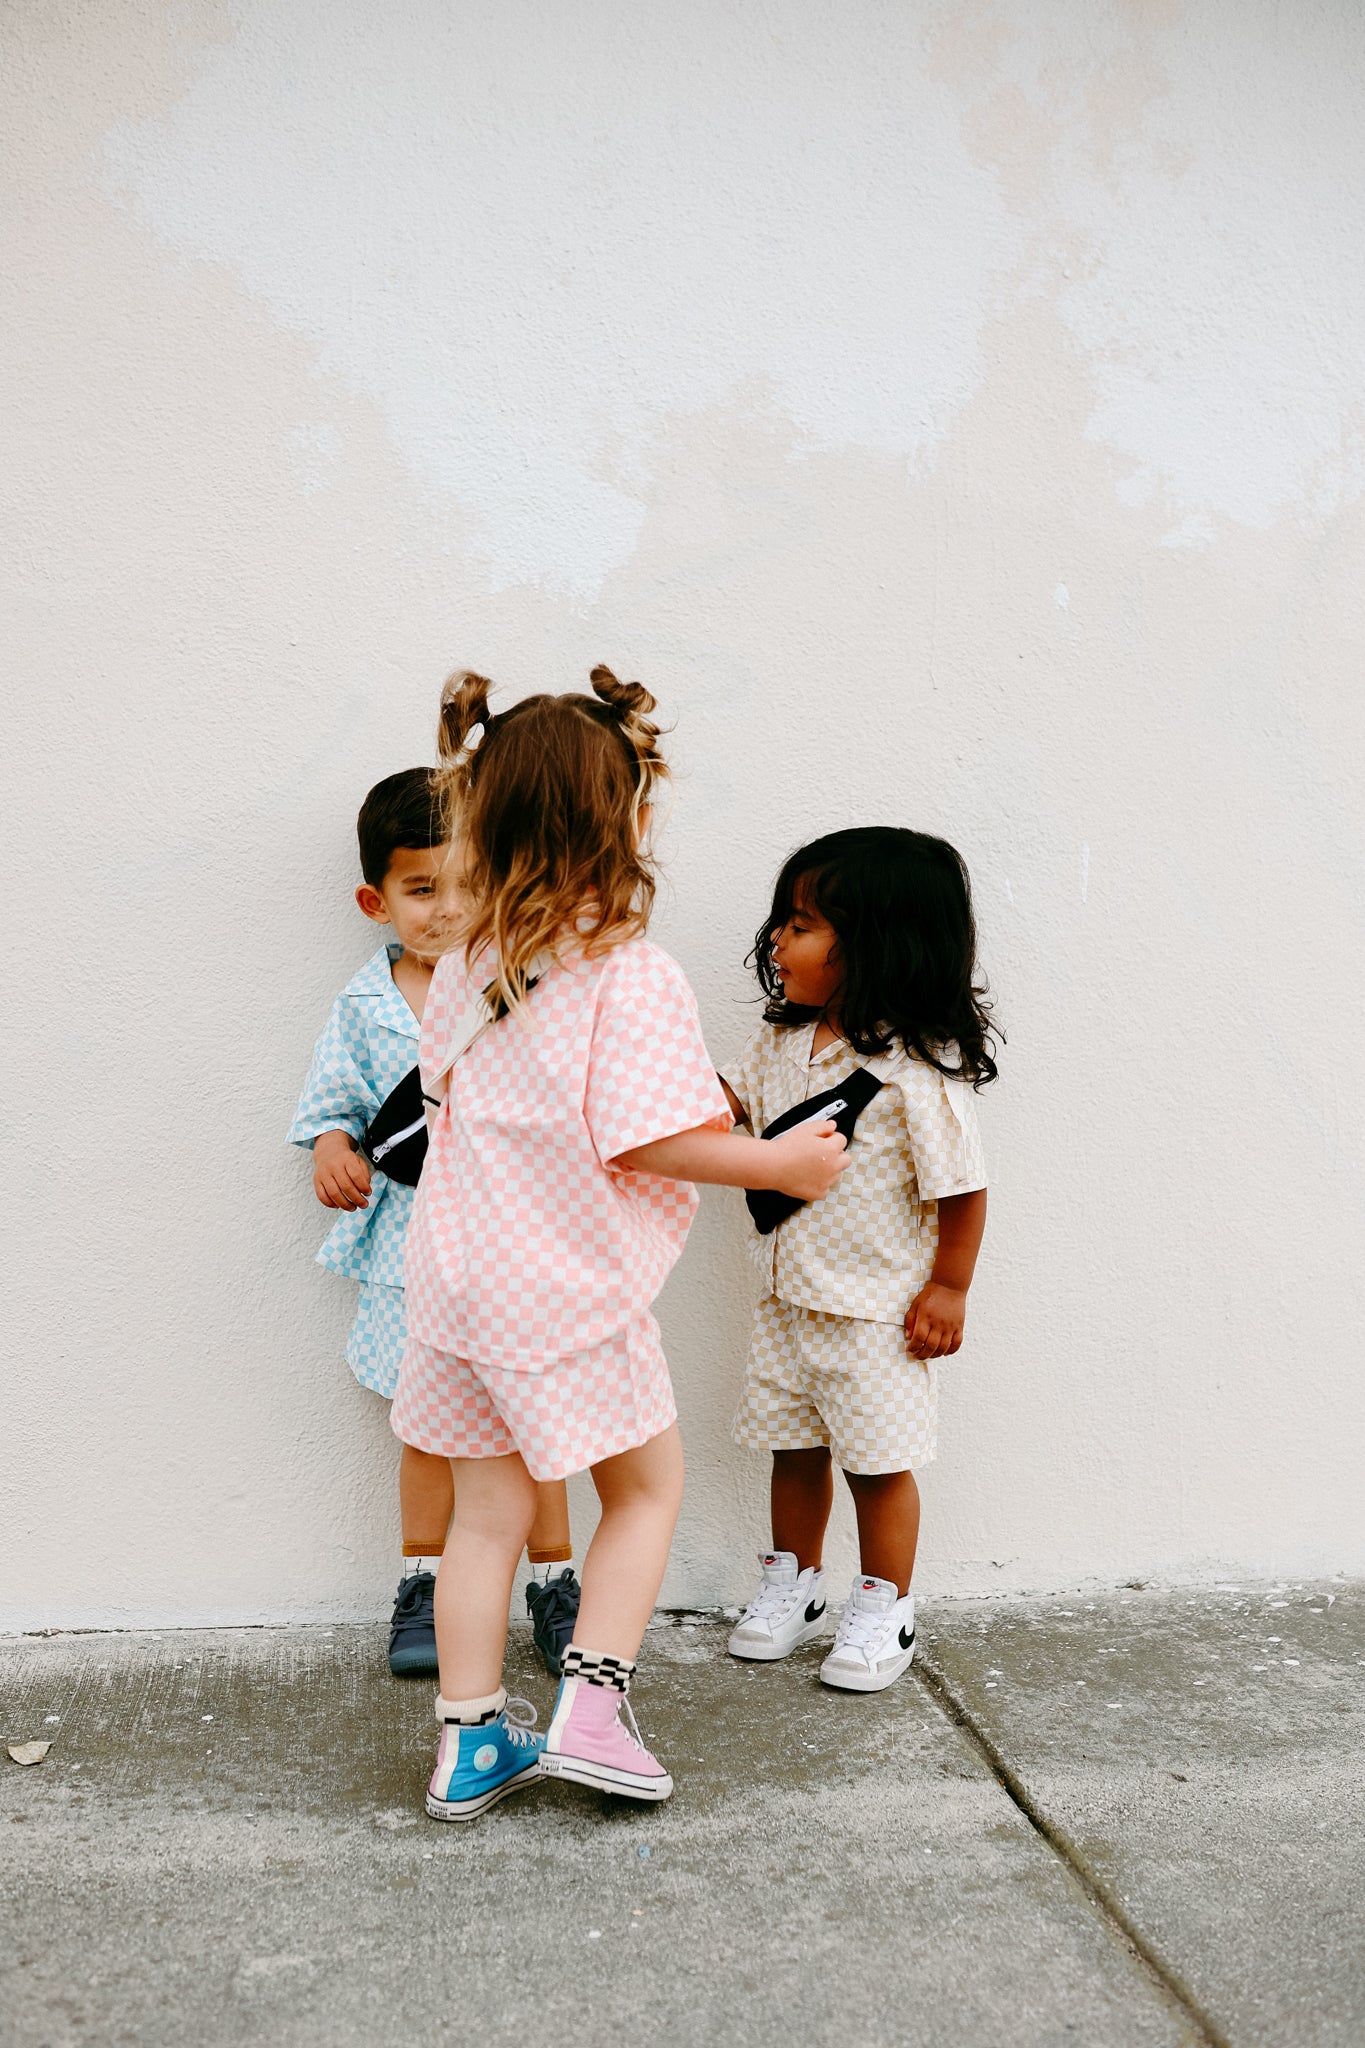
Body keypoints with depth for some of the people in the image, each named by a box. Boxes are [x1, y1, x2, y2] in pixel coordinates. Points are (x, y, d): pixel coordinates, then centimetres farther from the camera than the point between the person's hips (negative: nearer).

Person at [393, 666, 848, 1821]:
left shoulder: (465, 965, 4)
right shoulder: (632, 977, -18)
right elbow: (650, 1142, -21)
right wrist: (778, 1162, -8)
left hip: (462, 1279, 6)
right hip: (573, 1289, -6)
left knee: (487, 1511, 15)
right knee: (648, 1486, 16)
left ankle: (472, 1742, 22)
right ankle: (590, 1704, 9)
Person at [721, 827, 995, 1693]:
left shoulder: (914, 1074, -23)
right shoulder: (783, 1042, -1)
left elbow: (961, 1188, -17)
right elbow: (731, 1102, 16)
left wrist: (949, 1288, -12)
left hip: (878, 1307, -6)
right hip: (790, 1294, 7)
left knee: (879, 1460, 7)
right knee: (794, 1447, 18)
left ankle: (885, 1608, 26)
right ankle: (795, 1584, 37)